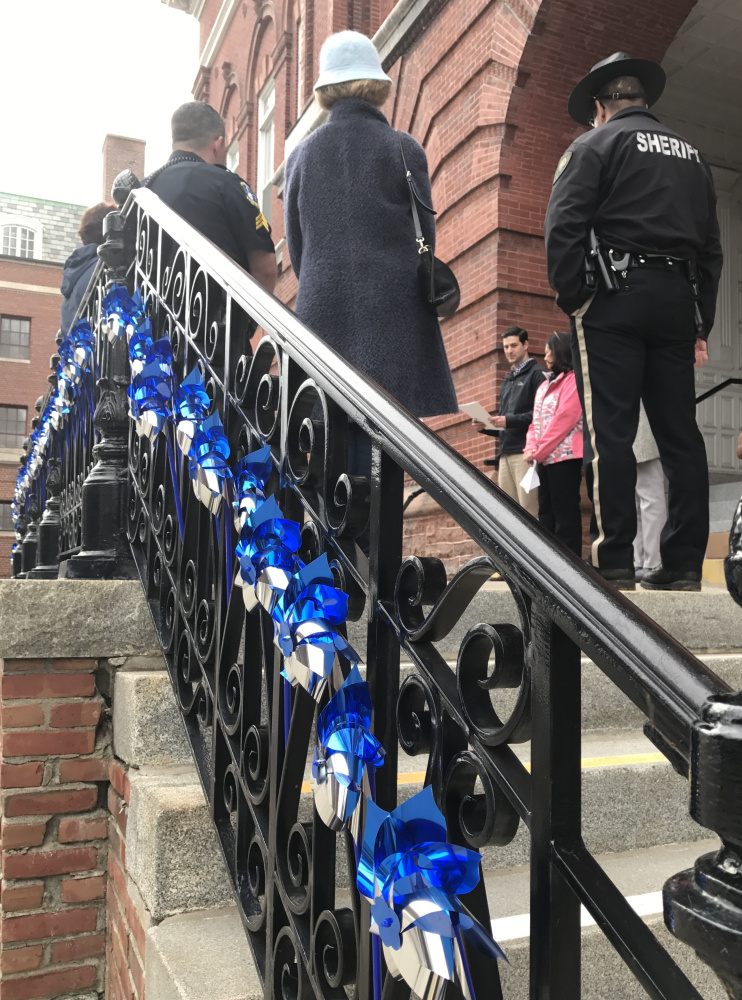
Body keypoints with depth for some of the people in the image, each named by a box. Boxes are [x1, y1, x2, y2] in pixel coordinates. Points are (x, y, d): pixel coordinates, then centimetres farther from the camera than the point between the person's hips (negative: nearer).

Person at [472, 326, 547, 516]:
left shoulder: (536, 374, 2)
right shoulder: (506, 382, 26)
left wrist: (510, 421, -18)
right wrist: (485, 427, 7)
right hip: (505, 454, 8)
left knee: (528, 511, -10)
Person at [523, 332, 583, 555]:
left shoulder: (573, 380, -5)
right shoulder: (544, 385, 22)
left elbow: (564, 420, -14)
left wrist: (538, 451, -13)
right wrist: (531, 447, -1)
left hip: (565, 455, -9)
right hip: (546, 457, 9)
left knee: (565, 512, -8)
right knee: (546, 513, 9)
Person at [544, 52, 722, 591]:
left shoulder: (595, 144, 7)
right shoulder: (691, 153, 24)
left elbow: (563, 226, -8)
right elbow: (711, 246, 20)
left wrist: (571, 298, -4)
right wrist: (701, 324, 18)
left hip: (615, 298, -5)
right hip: (678, 299, 6)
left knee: (609, 433, -8)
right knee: (680, 433, 3)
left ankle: (613, 563, -11)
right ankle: (684, 565, 3)